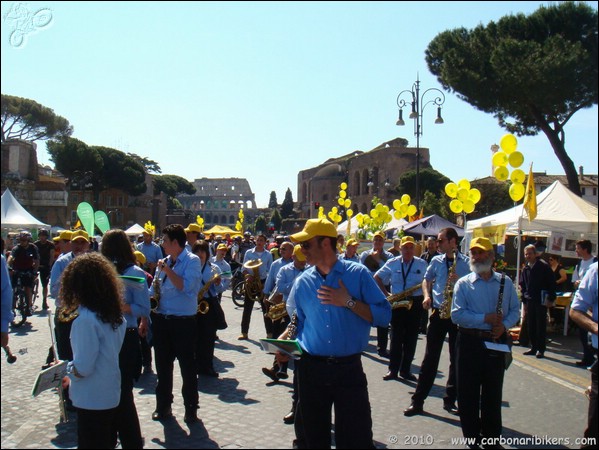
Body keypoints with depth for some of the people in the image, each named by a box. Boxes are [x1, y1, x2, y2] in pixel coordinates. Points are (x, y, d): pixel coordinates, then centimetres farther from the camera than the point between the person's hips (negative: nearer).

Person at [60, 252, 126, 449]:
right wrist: (72, 376, 15)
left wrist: (66, 368, -1)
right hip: (112, 396, 7)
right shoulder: (116, 317, 1)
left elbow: (83, 368, -22)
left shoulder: (86, 320, -23)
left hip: (92, 401, -7)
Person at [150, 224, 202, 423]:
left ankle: (191, 407, 16)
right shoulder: (165, 261, 11)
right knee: (162, 365, 14)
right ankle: (163, 405, 27)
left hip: (183, 322, -6)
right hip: (161, 321, 6)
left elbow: (186, 287, -23)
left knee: (187, 366, 4)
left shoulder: (192, 261, -8)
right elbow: (154, 289, 18)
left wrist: (167, 270, -19)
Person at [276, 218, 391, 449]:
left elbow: (383, 315, -8)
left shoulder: (358, 274, -4)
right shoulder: (302, 282, 7)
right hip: (311, 369, 3)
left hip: (349, 369, -3)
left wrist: (348, 302, -17)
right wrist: (284, 341, -3)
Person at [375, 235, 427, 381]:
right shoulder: (392, 263, 4)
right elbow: (377, 277, 9)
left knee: (411, 338, 5)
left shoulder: (422, 264, 4)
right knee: (396, 338, 1)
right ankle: (393, 370, 7)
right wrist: (386, 294, 1)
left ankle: (406, 370, 15)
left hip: (415, 303, 0)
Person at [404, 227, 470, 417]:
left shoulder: (466, 262, 0)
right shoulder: (436, 261, 10)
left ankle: (450, 400, 19)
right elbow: (426, 280, 20)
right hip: (438, 313, 2)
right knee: (430, 358, 2)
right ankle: (418, 401, 5)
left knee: (457, 359, 6)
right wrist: (427, 296, 2)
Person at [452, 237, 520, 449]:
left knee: (493, 394, 12)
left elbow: (515, 310, 8)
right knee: (468, 394, 5)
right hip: (469, 342, -2)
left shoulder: (505, 282, 7)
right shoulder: (463, 284, -1)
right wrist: (485, 318, -19)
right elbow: (457, 314, -11)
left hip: (496, 343, 2)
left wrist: (504, 325, -11)